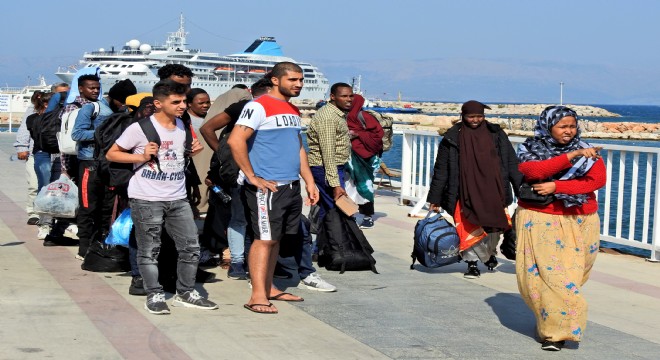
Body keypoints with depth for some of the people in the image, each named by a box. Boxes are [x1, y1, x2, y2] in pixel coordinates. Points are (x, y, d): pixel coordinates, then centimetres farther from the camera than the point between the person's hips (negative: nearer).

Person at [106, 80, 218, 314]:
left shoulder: (183, 126, 10)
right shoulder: (141, 128, -9)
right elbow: (111, 154, -3)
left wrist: (193, 152, 5)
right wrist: (141, 157, -16)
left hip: (178, 198, 6)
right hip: (146, 199, -5)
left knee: (191, 246, 5)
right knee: (149, 250, 1)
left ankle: (185, 293, 18)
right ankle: (154, 295, 13)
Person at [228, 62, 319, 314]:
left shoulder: (293, 111, 17)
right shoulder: (259, 107, -10)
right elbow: (235, 141, -20)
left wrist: (309, 182, 18)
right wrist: (252, 177, -18)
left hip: (291, 187, 8)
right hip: (267, 188, -8)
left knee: (276, 238, 13)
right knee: (265, 239, -8)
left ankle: (269, 288, 21)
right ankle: (258, 296, -8)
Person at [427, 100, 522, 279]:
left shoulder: (496, 135, 5)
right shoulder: (453, 138, 0)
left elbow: (512, 164, 7)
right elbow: (441, 170, 3)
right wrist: (435, 199, 1)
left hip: (493, 192, 2)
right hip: (466, 193, -1)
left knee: (494, 226, 5)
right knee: (469, 229, -7)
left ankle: (490, 253, 33)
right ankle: (472, 263, 6)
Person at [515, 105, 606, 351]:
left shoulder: (586, 151, 6)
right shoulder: (530, 150, 2)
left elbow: (598, 179, -9)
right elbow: (536, 170, -19)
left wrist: (556, 187, -17)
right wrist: (572, 155, -27)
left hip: (578, 224, 1)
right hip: (539, 222, -1)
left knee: (569, 274, -2)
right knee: (539, 275, -5)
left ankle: (558, 330, 10)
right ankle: (553, 329, 12)